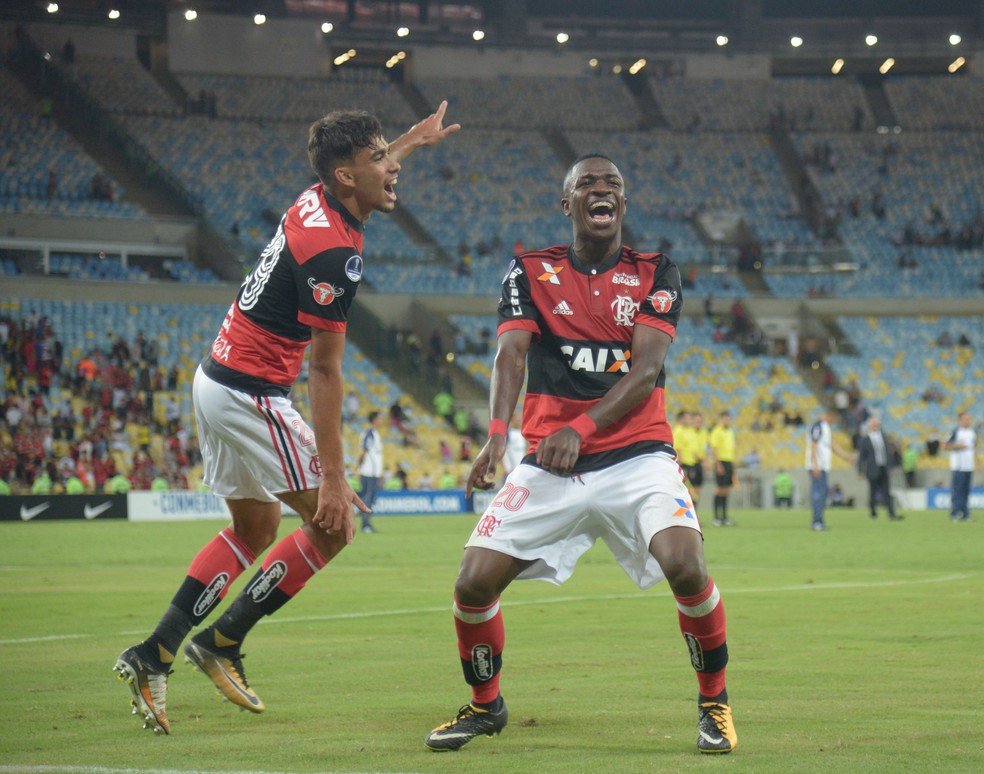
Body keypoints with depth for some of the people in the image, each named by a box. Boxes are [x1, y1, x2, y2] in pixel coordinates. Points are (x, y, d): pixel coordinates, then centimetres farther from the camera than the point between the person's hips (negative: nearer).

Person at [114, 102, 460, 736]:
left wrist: (411, 141, 46)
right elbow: (324, 373, -24)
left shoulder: (319, 203, 4)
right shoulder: (334, 252, -23)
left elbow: (366, 177, 34)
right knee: (332, 523, -2)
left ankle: (153, 656, 15)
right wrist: (333, 477, -23)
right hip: (253, 393, -10)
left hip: (217, 377, 10)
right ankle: (223, 642, 3)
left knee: (256, 526, 20)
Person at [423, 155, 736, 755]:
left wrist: (581, 427, -24)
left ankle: (715, 702, -2)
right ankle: (485, 705, 19)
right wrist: (497, 435, -27)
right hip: (549, 464, 2)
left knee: (686, 565, -27)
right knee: (474, 583, -10)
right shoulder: (532, 272, 8)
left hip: (638, 457, -1)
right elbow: (511, 354, -7)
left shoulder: (656, 274, 6)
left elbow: (646, 368, -8)